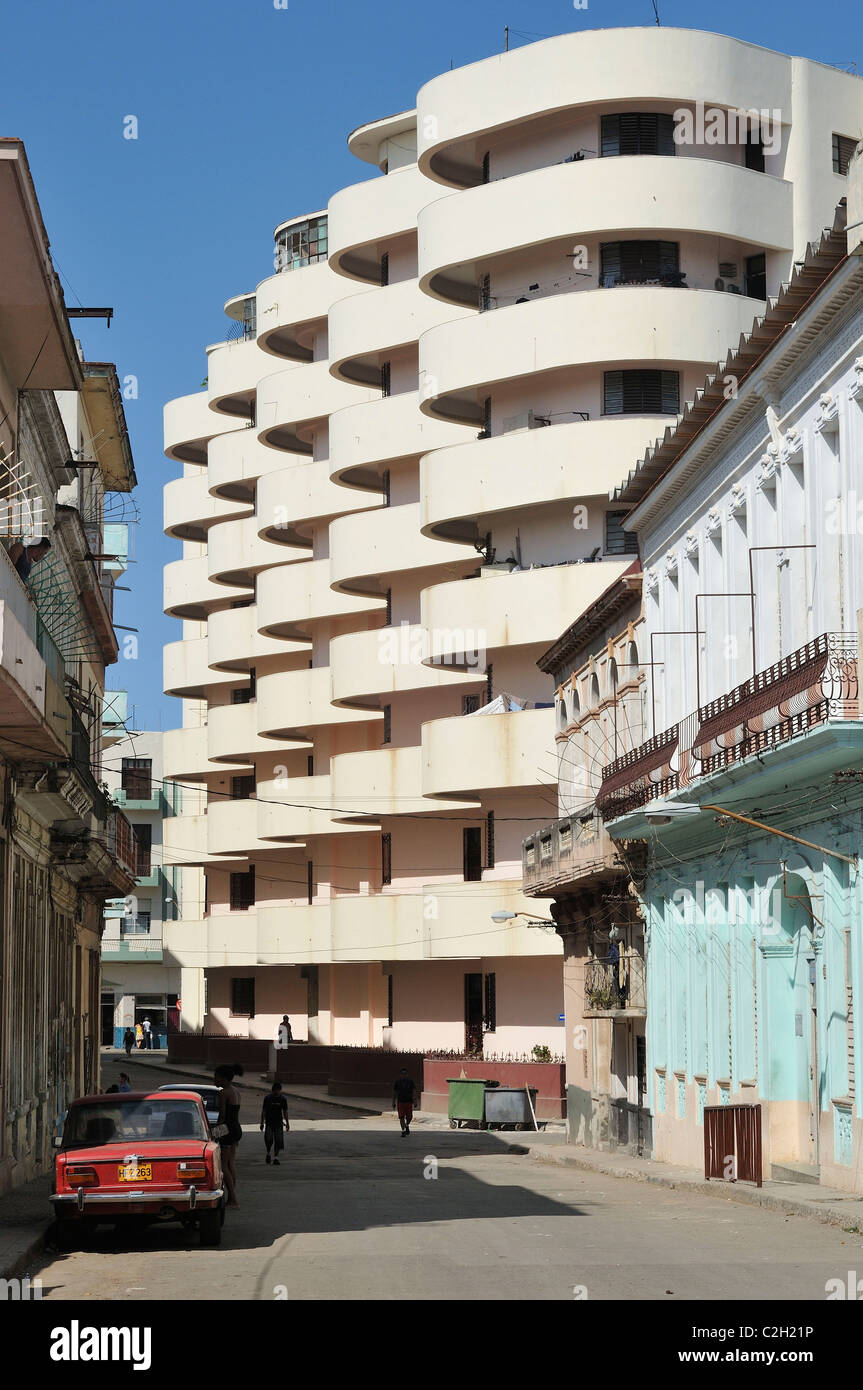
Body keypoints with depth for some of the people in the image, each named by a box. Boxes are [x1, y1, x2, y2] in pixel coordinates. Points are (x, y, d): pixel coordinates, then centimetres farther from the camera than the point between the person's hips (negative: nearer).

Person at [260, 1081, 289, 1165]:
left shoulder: (282, 1099, 2)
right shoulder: (267, 1098, -2)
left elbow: (285, 1111, 9)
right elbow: (263, 1111, 3)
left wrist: (287, 1123, 7)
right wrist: (262, 1123, 1)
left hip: (278, 1122, 1)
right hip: (269, 1122, -1)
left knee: (278, 1140, -5)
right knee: (268, 1139, -11)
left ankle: (276, 1157, 2)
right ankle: (268, 1154, 14)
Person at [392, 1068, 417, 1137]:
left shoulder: (411, 1082, 1)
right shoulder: (397, 1082, 3)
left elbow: (414, 1092, 2)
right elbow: (394, 1093, 8)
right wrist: (394, 1103, 7)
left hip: (409, 1101, 0)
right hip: (400, 1102, 0)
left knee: (409, 1117, 1)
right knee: (401, 1117, -5)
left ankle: (407, 1126, 32)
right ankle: (403, 1131, 2)